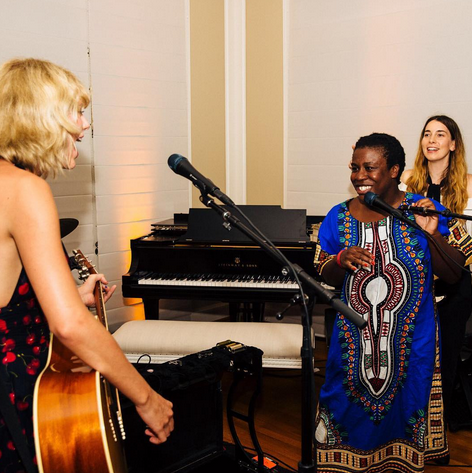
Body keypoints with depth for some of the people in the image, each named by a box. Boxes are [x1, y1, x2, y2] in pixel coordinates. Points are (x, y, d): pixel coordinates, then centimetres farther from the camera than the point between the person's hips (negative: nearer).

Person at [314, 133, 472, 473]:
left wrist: (433, 234, -21)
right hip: (354, 340, 2)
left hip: (411, 343, -1)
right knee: (350, 410, 11)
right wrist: (341, 260, -15)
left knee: (402, 408, 11)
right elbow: (325, 277, 6)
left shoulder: (425, 213, -6)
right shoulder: (339, 218, 0)